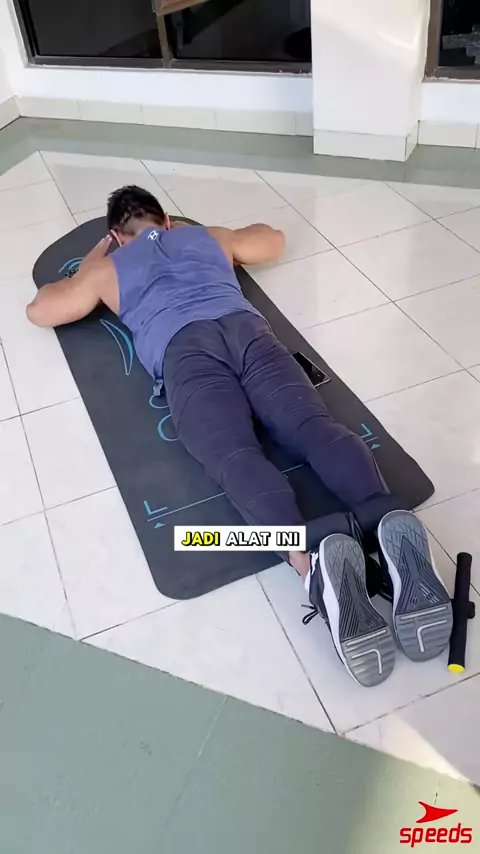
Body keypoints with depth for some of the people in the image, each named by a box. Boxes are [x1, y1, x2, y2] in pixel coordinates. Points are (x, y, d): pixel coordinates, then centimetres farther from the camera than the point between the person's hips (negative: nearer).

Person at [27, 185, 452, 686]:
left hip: (185, 347, -3)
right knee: (315, 428, -18)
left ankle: (313, 559, -53)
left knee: (235, 455, -25)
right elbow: (274, 241, 57)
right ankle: (389, 524, -47)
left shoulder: (109, 266, 33)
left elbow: (40, 311, 41)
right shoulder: (210, 236, 39)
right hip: (248, 328, 3)